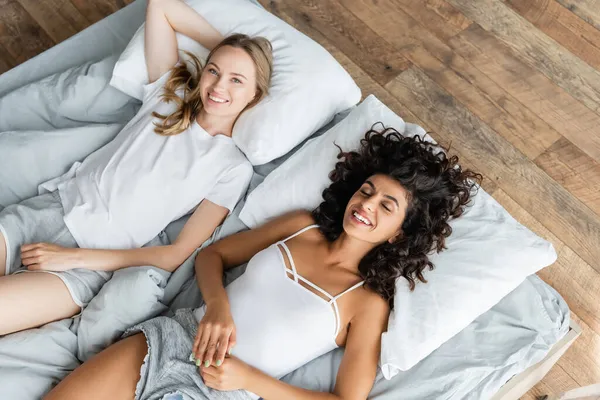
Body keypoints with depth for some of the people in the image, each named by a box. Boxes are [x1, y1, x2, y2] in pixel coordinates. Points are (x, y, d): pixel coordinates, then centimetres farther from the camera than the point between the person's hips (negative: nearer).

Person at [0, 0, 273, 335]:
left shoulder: (234, 168, -4)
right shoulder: (171, 95, 7)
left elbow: (179, 254, -10)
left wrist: (75, 257, -13)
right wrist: (222, 44, 7)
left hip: (90, 264, -4)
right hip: (49, 207, 4)